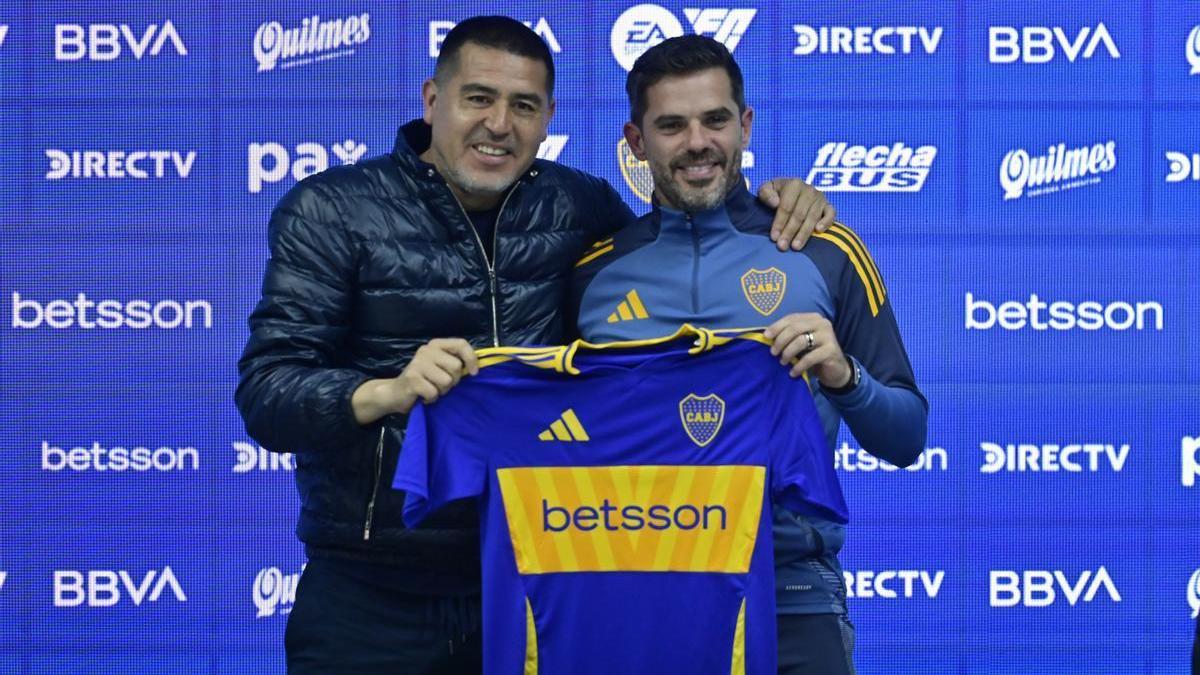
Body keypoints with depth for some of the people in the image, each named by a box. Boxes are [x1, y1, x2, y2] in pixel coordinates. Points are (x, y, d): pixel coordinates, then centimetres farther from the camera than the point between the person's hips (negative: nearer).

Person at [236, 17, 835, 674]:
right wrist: (386, 392, -31)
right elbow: (264, 394, -12)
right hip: (370, 597, -3)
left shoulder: (575, 207, 5)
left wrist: (770, 206, 4)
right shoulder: (330, 212, -5)